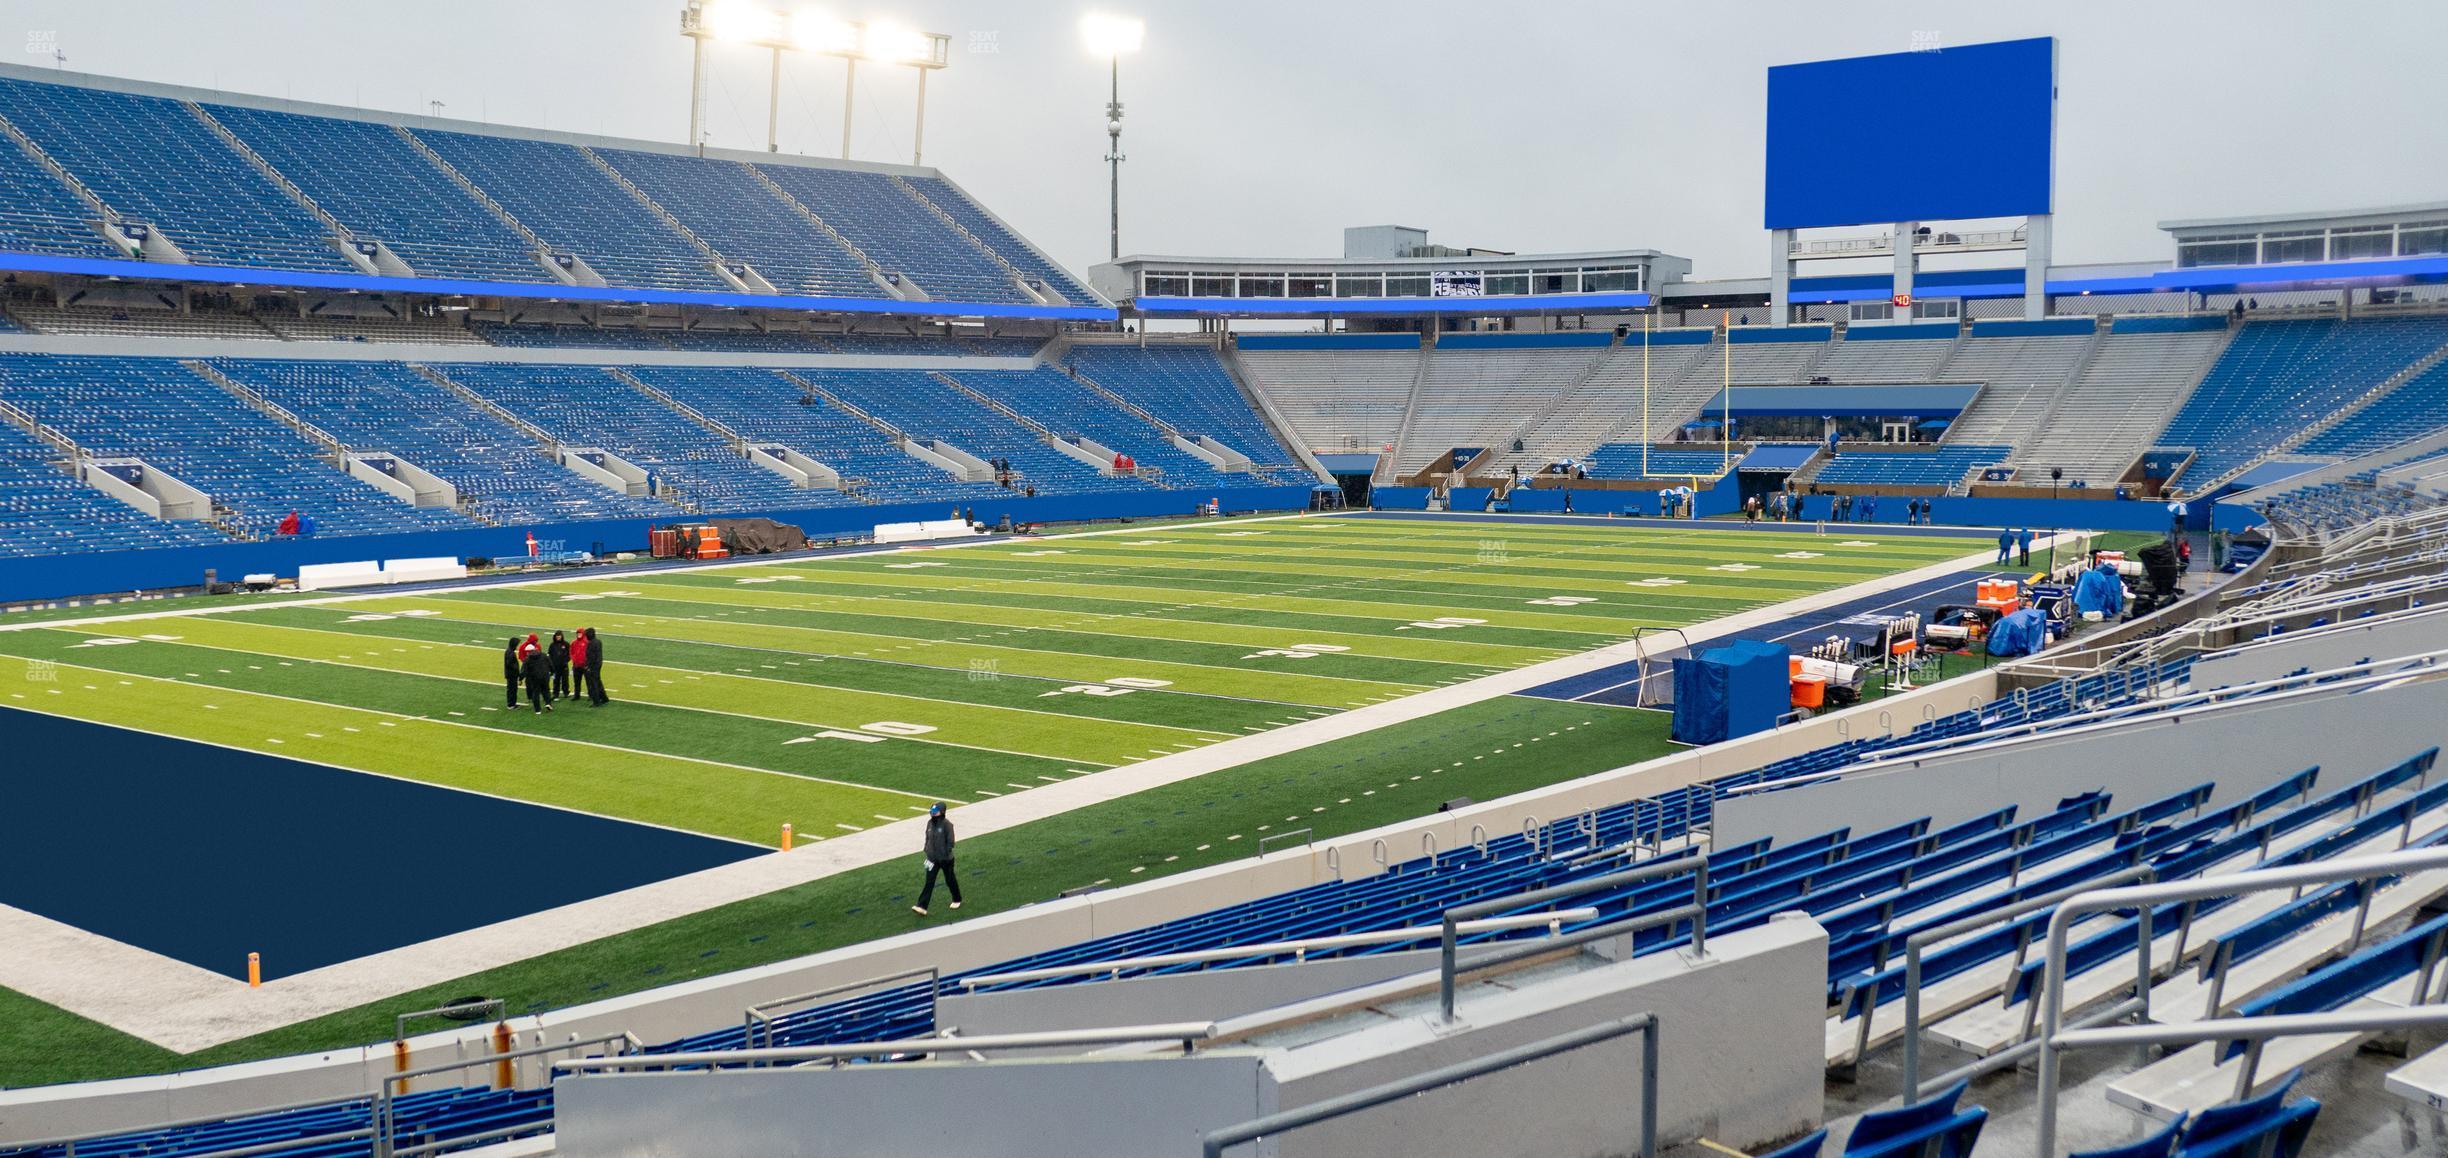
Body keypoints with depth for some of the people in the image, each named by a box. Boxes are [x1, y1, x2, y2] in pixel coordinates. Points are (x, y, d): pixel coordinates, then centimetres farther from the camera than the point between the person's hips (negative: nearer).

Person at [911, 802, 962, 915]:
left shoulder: (946, 824, -17)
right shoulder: (930, 823, 1)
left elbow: (950, 841, -15)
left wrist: (947, 854, -16)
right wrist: (927, 850, 11)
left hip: (945, 859, -5)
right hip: (932, 858, 5)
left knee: (950, 880, 13)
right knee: (929, 882, -1)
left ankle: (957, 900, 36)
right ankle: (922, 907, -6)